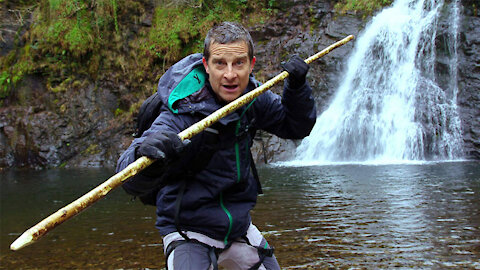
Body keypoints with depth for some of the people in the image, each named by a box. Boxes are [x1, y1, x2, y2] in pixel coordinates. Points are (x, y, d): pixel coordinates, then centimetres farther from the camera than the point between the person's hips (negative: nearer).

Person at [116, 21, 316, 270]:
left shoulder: (253, 98, -8)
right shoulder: (180, 114, -28)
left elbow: (297, 127, 6)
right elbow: (133, 183, -38)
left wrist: (297, 87, -12)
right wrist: (148, 156, -62)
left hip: (239, 227, 6)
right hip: (189, 233, -6)